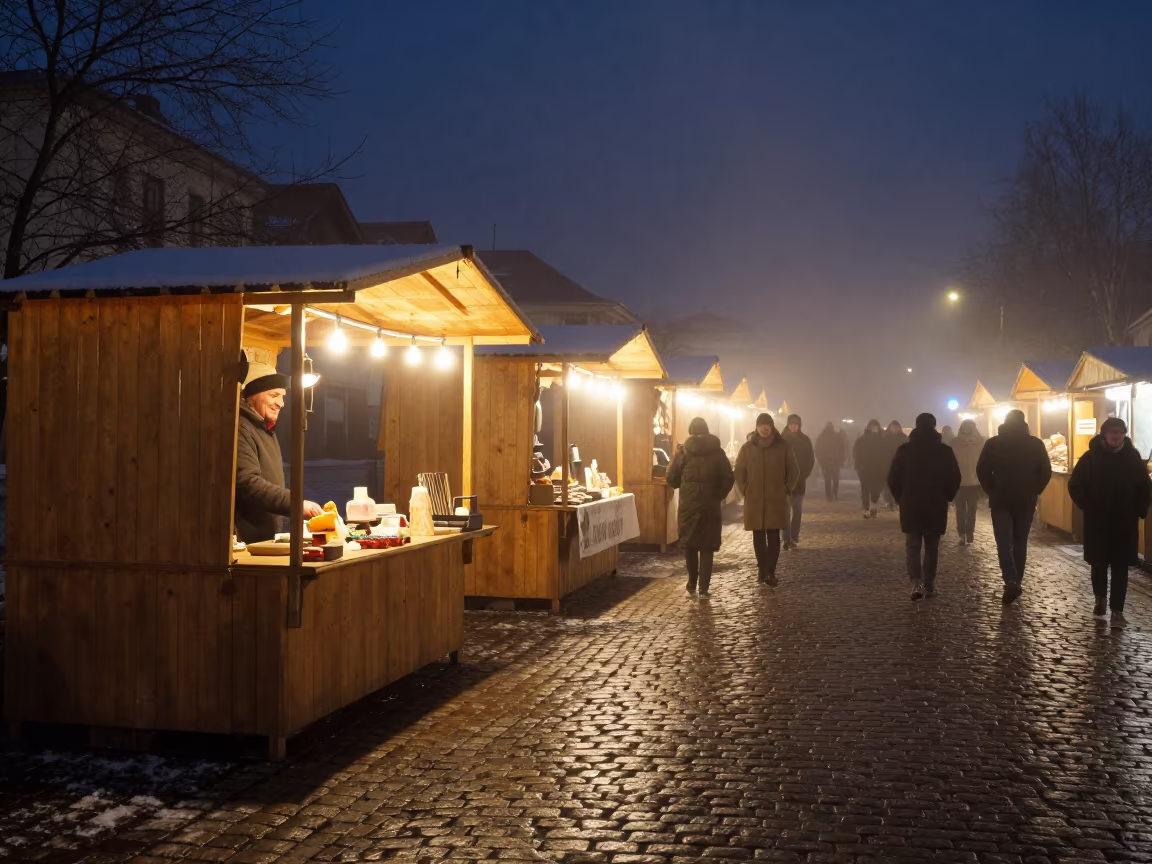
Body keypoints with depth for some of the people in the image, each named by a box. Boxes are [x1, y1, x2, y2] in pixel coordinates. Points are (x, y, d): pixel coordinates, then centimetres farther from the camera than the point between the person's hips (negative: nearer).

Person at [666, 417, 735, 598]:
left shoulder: (683, 451, -3)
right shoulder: (718, 452, 2)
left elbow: (672, 479, -2)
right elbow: (728, 479, -2)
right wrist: (718, 496, 11)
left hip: (688, 505, -1)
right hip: (710, 506, 1)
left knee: (690, 545, 13)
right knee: (707, 548, 5)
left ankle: (692, 585, 18)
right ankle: (704, 588, 1)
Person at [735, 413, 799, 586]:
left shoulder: (783, 446, -1)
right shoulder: (748, 447, 1)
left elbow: (794, 470, 7)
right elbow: (739, 471, 10)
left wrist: (787, 489, 2)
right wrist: (744, 490, 4)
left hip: (776, 499, -1)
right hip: (754, 500, 1)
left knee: (773, 536, -5)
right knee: (758, 536, 5)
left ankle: (771, 572, -3)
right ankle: (763, 570, 15)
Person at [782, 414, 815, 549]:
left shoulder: (805, 440, 3)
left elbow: (810, 460, 4)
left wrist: (804, 475, -6)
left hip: (799, 480, 1)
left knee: (797, 510, 1)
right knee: (785, 510, -4)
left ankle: (793, 538, 6)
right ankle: (787, 539, -2)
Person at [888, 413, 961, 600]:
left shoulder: (904, 450, -4)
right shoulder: (945, 451, -3)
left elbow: (893, 479, -3)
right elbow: (955, 478, -1)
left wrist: (901, 498, 10)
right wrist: (946, 498, 13)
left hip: (911, 506, -1)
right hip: (936, 507, 1)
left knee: (913, 547, 4)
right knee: (931, 547, 12)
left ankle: (916, 583, -13)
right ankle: (929, 585, 15)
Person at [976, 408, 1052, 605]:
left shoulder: (993, 443, -4)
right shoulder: (1035, 444, -1)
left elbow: (982, 470, -6)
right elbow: (1046, 472, -1)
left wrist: (992, 492, 4)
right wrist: (1034, 492, 8)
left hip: (1001, 500, -2)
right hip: (1026, 501, 2)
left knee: (1004, 543, 0)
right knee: (1020, 543, 13)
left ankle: (1011, 582, -17)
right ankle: (1017, 583, 16)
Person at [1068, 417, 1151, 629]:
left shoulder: (1133, 457, 0)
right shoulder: (1091, 457, -5)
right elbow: (1075, 486, 0)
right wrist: (1088, 507, -5)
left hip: (1125, 523, 0)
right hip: (1097, 522, 0)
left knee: (1120, 567, -1)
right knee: (1099, 563, 11)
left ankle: (1117, 611, 1)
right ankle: (1100, 599, 33)